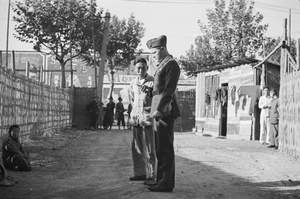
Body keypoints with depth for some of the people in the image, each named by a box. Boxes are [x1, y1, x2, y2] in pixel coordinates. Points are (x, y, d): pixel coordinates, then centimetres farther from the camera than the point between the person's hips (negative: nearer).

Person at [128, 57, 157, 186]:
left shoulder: (152, 82, -6)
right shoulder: (133, 83, 12)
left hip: (148, 118, -6)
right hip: (135, 118, 6)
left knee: (149, 149, -5)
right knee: (136, 148, 10)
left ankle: (151, 176, -2)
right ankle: (140, 173, 20)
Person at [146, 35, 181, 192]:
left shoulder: (171, 64, -9)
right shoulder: (162, 64, 20)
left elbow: (169, 90, -17)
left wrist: (159, 109, -22)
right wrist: (156, 109, 15)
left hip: (165, 111, -10)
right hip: (160, 110, 10)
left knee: (165, 148, -8)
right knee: (161, 148, 13)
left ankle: (166, 183, -5)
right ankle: (162, 180, 20)